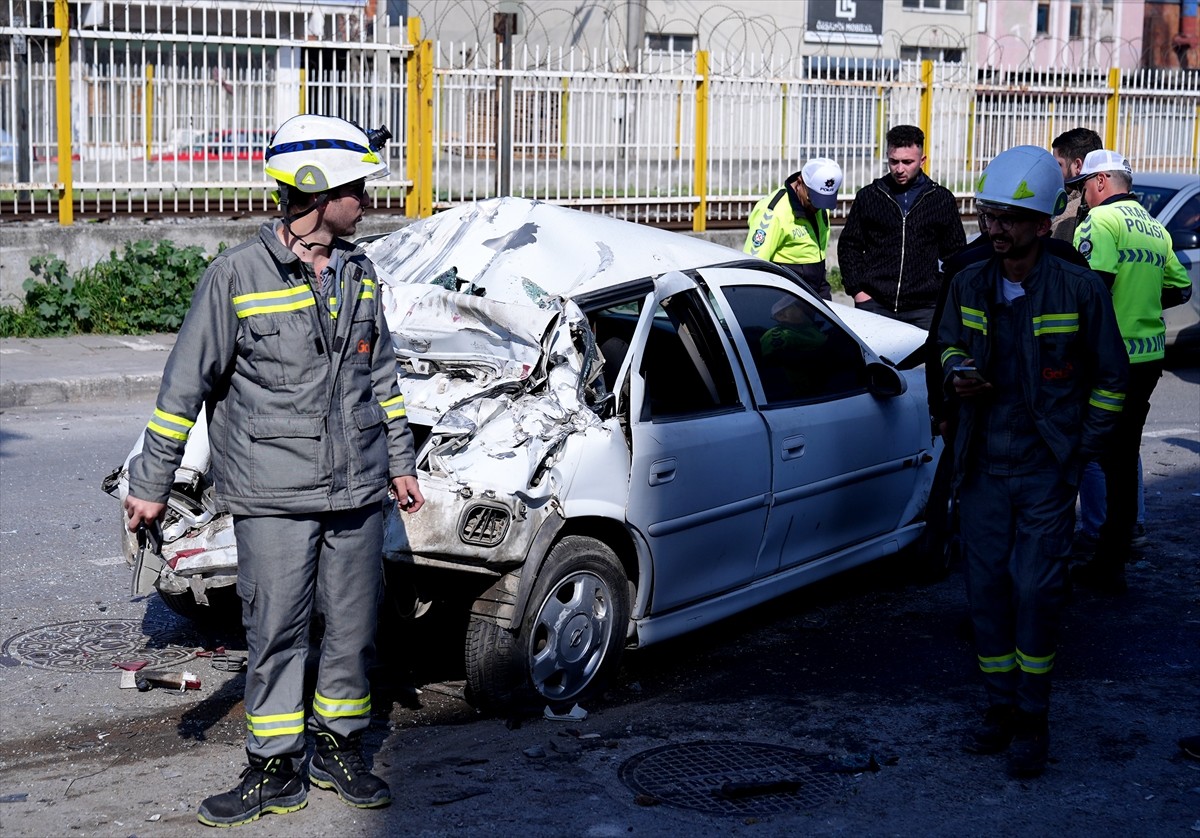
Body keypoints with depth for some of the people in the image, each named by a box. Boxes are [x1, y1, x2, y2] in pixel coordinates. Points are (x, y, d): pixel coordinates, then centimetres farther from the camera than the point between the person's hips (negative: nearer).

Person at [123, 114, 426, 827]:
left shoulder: (357, 272, 9)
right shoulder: (238, 274, -8)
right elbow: (186, 383, -4)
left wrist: (400, 462, 22)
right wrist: (152, 483, -3)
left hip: (358, 492, 5)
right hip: (273, 498, -5)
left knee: (354, 629, 10)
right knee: (276, 633, 0)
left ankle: (340, 750, 26)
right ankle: (275, 769, 13)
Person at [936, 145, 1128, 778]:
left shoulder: (1079, 291, -9)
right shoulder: (969, 285, 1)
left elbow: (1110, 379, 1)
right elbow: (948, 343, 20)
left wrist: (1081, 453, -3)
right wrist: (956, 375, -4)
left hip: (1046, 470, -4)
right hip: (982, 466, 4)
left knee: (1036, 590, -4)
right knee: (986, 586, 7)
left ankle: (1032, 720, 8)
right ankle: (1000, 706, 21)